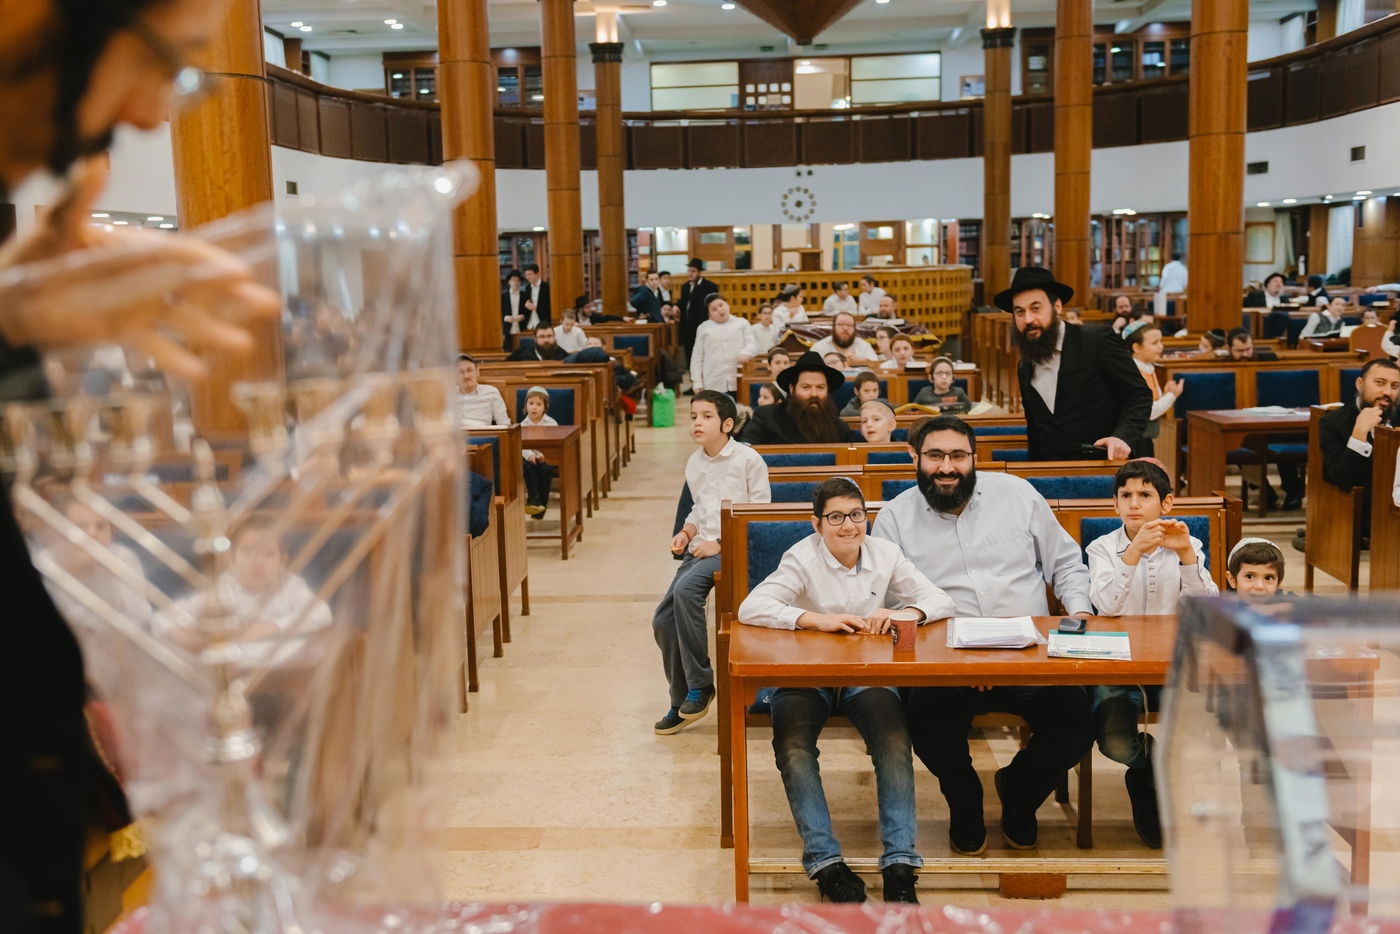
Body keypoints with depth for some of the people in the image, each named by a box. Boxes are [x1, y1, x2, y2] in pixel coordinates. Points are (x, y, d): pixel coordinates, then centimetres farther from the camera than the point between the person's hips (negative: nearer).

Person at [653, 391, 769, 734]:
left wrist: (720, 543, -14)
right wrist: (687, 532, 7)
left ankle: (700, 685, -19)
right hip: (701, 548, 7)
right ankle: (682, 701, 12)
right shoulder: (694, 464, 15)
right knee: (663, 619, -5)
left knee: (685, 588, -33)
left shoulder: (748, 459, -5)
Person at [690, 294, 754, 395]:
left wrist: (745, 353, -19)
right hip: (713, 385, 0)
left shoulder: (742, 323, 14)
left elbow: (751, 344, 6)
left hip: (738, 383, 0)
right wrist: (697, 383, 3)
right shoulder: (703, 328, 15)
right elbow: (697, 357, 13)